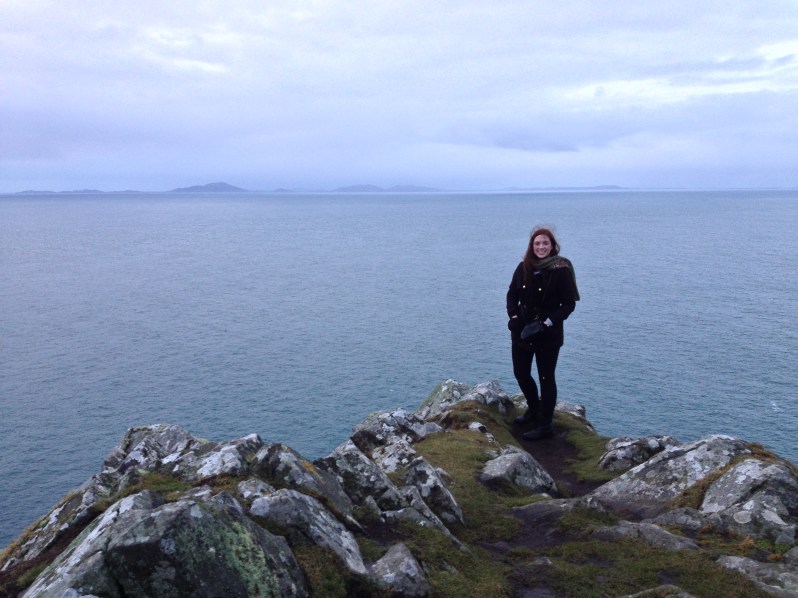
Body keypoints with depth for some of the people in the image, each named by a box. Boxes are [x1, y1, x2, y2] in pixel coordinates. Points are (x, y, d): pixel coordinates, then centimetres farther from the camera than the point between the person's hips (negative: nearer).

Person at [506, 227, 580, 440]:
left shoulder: (561, 270, -12)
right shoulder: (524, 267, 1)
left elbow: (569, 303, -11)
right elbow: (512, 293, 9)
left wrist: (549, 322, -20)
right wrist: (513, 315, -6)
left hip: (548, 335, -5)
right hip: (521, 331, 5)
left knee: (546, 378, 3)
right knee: (520, 373, 15)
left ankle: (545, 426, 12)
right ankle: (534, 409, 40)